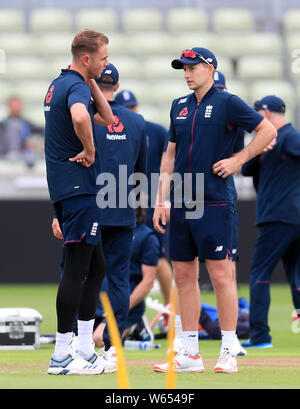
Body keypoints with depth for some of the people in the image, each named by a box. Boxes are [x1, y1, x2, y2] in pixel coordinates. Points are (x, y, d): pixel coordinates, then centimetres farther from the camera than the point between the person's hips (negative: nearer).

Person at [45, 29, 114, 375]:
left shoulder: (59, 84, 18)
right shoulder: (76, 86, -14)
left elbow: (105, 118, 22)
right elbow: (80, 117, -38)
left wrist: (92, 83, 11)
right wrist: (89, 150, -22)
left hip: (63, 187, 10)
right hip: (77, 187, -10)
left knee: (95, 266, 15)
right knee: (77, 269, -8)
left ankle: (85, 350, 18)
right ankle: (62, 356, -7)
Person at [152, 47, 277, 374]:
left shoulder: (227, 103, -3)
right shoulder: (179, 106, 15)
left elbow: (268, 131, -1)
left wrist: (239, 159, -8)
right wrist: (161, 201, 12)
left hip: (214, 204, -7)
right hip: (181, 205, 7)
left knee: (220, 275, -6)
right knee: (183, 275, 7)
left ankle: (228, 352, -1)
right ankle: (190, 353, 12)